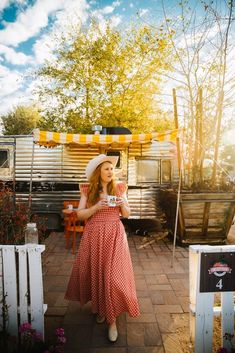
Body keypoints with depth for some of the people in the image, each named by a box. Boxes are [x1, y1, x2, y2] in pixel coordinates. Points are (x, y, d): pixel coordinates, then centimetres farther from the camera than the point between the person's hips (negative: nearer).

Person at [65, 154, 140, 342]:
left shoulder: (119, 188, 2)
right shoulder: (88, 190, -1)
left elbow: (127, 214, 6)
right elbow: (80, 214, -5)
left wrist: (123, 204, -15)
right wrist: (97, 207, -19)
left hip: (115, 235, 0)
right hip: (94, 235, 1)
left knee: (113, 275, -3)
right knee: (95, 272, 10)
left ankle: (112, 319, 11)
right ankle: (100, 307, 38)